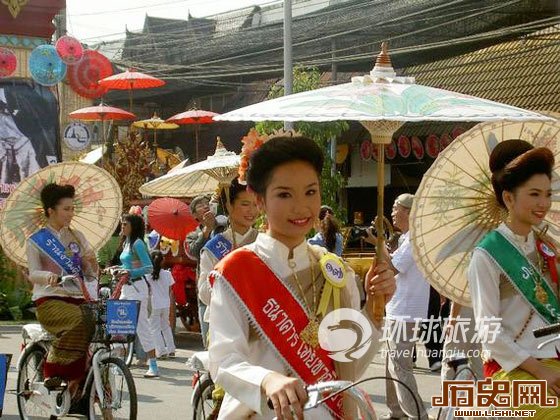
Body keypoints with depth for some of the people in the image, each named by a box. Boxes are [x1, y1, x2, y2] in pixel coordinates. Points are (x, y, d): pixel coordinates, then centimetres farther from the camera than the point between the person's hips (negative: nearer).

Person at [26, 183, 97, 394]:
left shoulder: (77, 237, 18)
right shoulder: (36, 240, 6)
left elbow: (92, 274, 15)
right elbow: (33, 274, -7)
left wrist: (91, 260, -7)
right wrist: (48, 276, -29)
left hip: (77, 299, 5)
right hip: (49, 301, -5)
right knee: (82, 319, -34)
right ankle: (53, 368, -21)